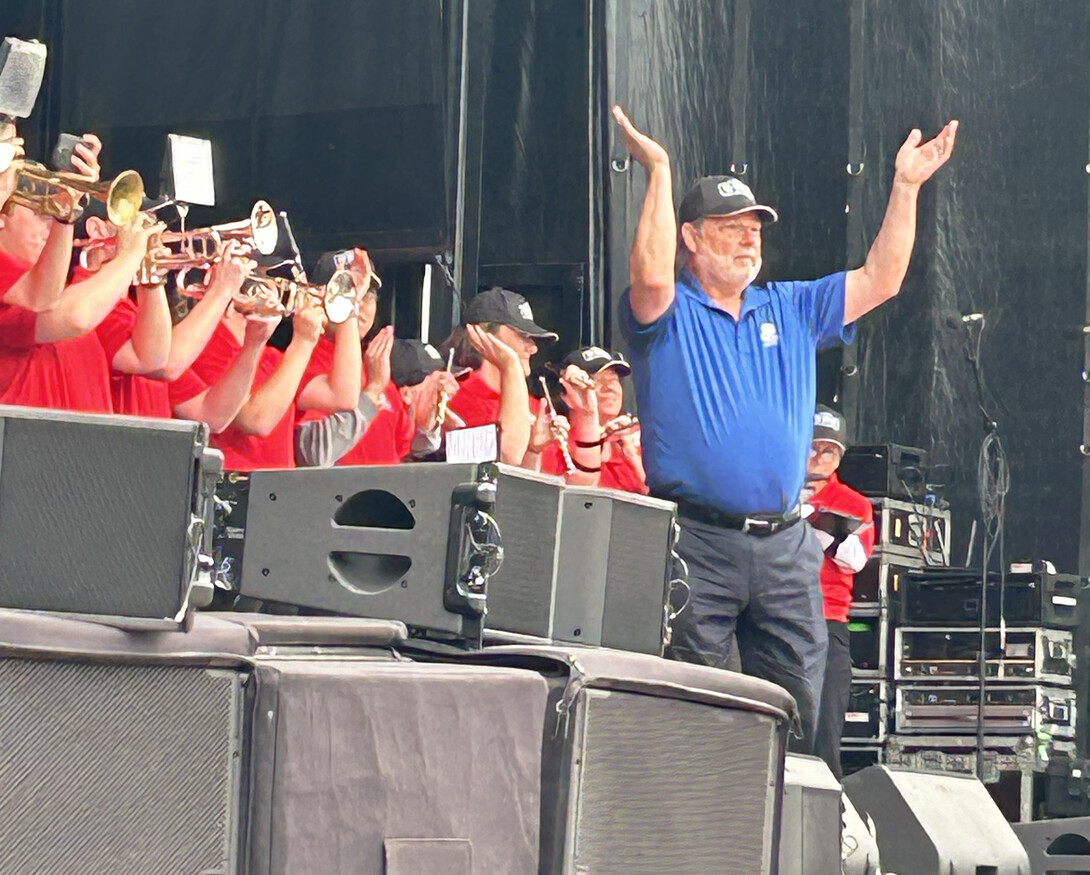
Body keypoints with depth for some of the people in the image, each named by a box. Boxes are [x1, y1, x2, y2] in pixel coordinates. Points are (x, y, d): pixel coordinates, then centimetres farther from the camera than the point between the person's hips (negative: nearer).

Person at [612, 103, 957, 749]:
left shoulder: (792, 310, 19)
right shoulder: (668, 315, 2)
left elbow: (881, 280, 14)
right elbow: (651, 274, -20)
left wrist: (907, 186, 7)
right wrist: (660, 172, -19)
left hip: (785, 545, 5)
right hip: (696, 543, -5)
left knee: (797, 713, 4)